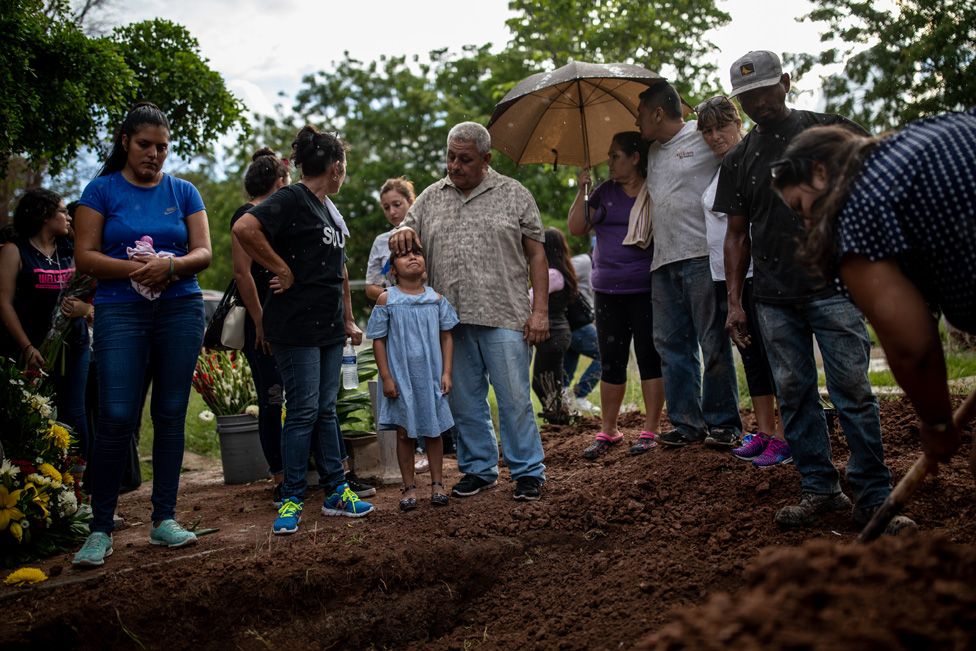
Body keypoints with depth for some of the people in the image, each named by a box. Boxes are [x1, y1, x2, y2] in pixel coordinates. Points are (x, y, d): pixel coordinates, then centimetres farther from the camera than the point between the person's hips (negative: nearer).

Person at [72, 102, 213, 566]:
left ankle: (164, 519, 12)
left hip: (180, 310, 3)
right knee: (117, 418, -9)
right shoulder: (102, 190, 5)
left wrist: (170, 266, -16)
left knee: (170, 415, 3)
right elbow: (85, 256, -2)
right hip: (120, 312, -2)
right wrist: (137, 269, -15)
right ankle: (100, 529, 0)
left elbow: (203, 253, 4)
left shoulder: (183, 192, 11)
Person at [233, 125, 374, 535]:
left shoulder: (330, 210, 17)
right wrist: (282, 270, -19)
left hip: (329, 328, 8)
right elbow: (244, 228, -27)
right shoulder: (292, 200, -11)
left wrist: (349, 320, 22)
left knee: (326, 411, 12)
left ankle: (336, 492, 19)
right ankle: (291, 500, 6)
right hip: (296, 326, -8)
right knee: (303, 412, -5)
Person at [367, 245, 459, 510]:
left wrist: (446, 373, -2)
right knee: (404, 432, 6)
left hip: (431, 376, 2)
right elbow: (378, 340, -2)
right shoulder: (386, 299, -3)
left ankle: (437, 484, 20)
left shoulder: (436, 298, 2)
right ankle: (409, 487, 15)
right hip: (400, 376, -1)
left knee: (434, 430, 9)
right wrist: (386, 377, -6)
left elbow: (446, 336, 5)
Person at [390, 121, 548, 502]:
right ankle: (478, 469, 23)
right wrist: (403, 233, -8)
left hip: (503, 315, -3)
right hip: (451, 319, 4)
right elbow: (407, 236, 18)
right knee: (465, 401, 10)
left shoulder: (513, 195, 5)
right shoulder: (431, 198, 13)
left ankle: (528, 471, 10)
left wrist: (540, 310, -5)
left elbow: (536, 254, 3)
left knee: (514, 397, -2)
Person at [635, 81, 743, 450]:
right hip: (664, 263, 7)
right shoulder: (653, 151, 20)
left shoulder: (704, 138, -1)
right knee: (671, 344, 6)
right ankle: (686, 424, 13)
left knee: (714, 344, -3)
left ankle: (723, 423, 5)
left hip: (701, 256, -7)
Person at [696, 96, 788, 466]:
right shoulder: (717, 171, 15)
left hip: (758, 271, -8)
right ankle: (763, 432, 19)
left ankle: (783, 437, -1)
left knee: (772, 352, -5)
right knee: (751, 354, 12)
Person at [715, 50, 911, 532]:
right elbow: (737, 235, 15)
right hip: (774, 299, 4)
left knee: (853, 391, -5)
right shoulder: (738, 160, 14)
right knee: (793, 394, 5)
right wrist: (734, 301, 9)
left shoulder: (828, 130, 4)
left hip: (832, 287, -4)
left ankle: (874, 496, 3)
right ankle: (820, 489, 14)